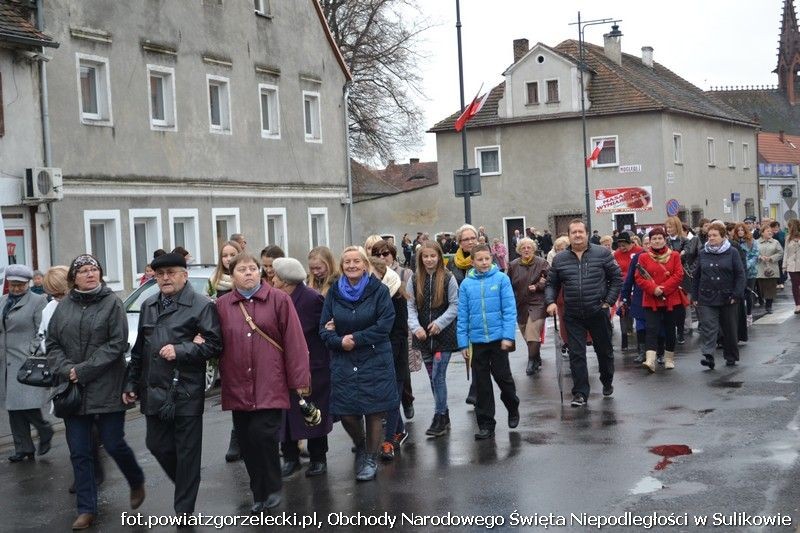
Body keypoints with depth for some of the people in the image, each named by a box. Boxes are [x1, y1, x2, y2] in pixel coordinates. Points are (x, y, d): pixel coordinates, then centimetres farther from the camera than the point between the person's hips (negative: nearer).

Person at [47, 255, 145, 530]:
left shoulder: (112, 303, -4)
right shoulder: (64, 307, 7)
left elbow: (117, 343, -11)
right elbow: (52, 344, 7)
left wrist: (85, 370, -15)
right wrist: (66, 369, -11)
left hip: (106, 389, -3)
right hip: (72, 389, 4)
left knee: (114, 444, 1)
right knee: (79, 452, 6)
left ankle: (137, 482, 31)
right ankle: (86, 509, 16)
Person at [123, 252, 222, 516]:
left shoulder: (202, 306, -5)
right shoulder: (148, 306, 15)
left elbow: (214, 344, -10)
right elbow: (139, 349, 20)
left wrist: (180, 351, -18)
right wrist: (132, 383, 17)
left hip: (186, 393, -6)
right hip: (154, 392, 6)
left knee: (187, 452, 1)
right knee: (157, 445, 11)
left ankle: (184, 511, 12)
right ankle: (185, 485, 35)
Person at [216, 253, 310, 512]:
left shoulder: (279, 300, -1)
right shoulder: (222, 306, 7)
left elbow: (294, 342, -3)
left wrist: (300, 379, -5)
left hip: (270, 385, -3)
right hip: (237, 388, 3)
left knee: (263, 434, -13)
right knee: (247, 442, 7)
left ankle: (271, 488, 9)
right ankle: (259, 494, 22)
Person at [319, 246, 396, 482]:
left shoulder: (378, 290, -4)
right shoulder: (334, 292, 5)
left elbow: (385, 323, -10)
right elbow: (324, 327, 5)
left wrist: (357, 338, -14)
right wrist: (339, 341, -14)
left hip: (375, 361, -2)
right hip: (343, 362, 3)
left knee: (374, 411, 1)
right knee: (346, 413, 1)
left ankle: (371, 458, 19)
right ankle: (360, 446, 31)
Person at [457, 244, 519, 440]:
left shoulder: (501, 279, -5)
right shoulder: (466, 284, 1)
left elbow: (509, 309, -7)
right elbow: (462, 316, 4)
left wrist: (508, 336, -14)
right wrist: (463, 343, 1)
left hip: (498, 338, -2)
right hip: (477, 341, 2)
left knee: (502, 376, 7)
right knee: (481, 384, 7)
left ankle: (513, 409, 34)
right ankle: (486, 424, 17)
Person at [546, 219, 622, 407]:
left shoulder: (602, 254, -1)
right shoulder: (559, 259, 5)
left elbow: (616, 278, 3)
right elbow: (551, 284, 12)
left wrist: (609, 301, -4)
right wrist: (550, 302, -4)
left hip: (598, 312, -1)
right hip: (572, 316, 1)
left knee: (604, 350, 14)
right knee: (576, 355, -3)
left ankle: (607, 383, 37)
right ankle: (580, 393, 2)